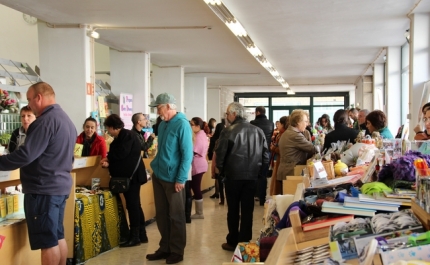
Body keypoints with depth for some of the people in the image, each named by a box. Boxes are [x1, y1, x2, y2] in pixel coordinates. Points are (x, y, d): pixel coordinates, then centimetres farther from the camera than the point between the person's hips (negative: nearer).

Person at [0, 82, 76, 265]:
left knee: (47, 241, -1)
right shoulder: (66, 120, 14)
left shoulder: (46, 121, -17)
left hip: (43, 188, -10)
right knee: (58, 236, 16)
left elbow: (26, 154, -23)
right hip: (60, 185, 10)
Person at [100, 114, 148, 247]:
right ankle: (141, 235, 20)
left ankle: (135, 237, 1)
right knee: (135, 205, 13)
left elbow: (122, 154, -21)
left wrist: (108, 158, -4)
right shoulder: (120, 137, 17)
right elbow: (119, 156, 15)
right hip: (128, 175, 10)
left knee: (132, 205, -5)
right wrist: (109, 163, -3)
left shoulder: (127, 135, -13)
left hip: (132, 175, -10)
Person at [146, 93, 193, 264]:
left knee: (176, 216, 5)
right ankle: (165, 248, 25)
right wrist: (155, 167, 14)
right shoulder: (162, 124, 11)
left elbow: (187, 154, -17)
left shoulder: (182, 124, -13)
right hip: (158, 176, 7)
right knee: (161, 214, 13)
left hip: (173, 178, -7)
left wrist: (181, 179, -19)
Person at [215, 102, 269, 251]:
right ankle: (245, 242, 15)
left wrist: (220, 169, 10)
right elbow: (265, 155, 5)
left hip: (233, 175, -3)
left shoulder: (228, 131, -10)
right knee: (247, 210, 10)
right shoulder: (258, 131, 3)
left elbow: (220, 154, -7)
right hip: (252, 175, 4)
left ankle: (233, 242, 14)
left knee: (233, 210, 8)